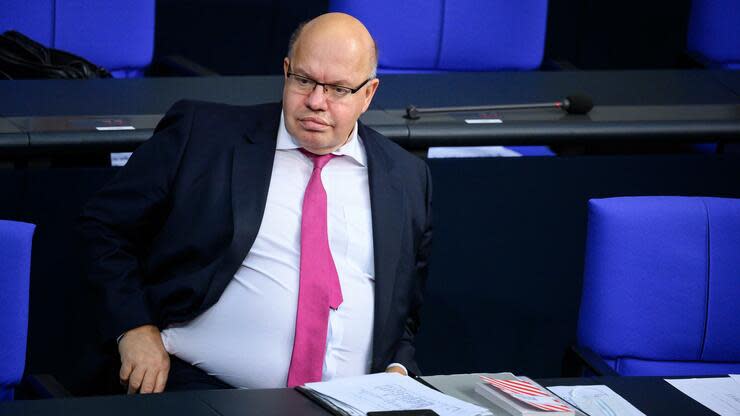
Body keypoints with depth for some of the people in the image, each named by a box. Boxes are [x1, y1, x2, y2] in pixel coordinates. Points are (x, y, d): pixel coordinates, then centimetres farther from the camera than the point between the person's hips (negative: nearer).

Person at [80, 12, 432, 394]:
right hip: (205, 389, -3)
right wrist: (135, 328, -6)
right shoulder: (200, 134, 2)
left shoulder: (407, 178, 11)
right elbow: (104, 225, 6)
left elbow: (409, 304, 17)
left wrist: (398, 370, -4)